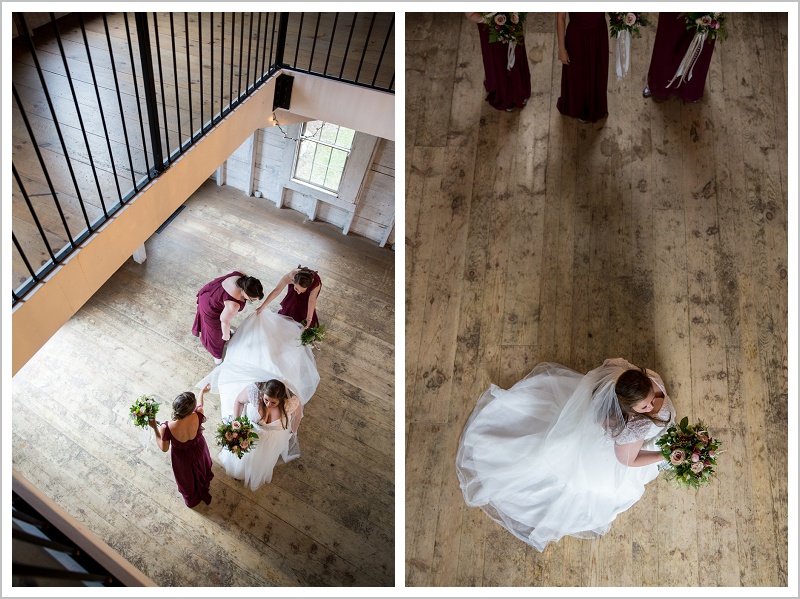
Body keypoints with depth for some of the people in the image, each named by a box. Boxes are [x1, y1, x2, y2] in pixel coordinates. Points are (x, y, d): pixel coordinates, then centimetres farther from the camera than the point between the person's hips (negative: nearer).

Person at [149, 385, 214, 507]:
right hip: (199, 450, 1)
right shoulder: (197, 417, -39)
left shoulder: (167, 428, -42)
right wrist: (202, 392, 8)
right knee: (201, 468, 38)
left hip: (182, 457, -1)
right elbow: (199, 406, -10)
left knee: (187, 478, 33)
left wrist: (155, 428, -15)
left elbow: (164, 448, -20)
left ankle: (191, 498, 65)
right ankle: (203, 488, 71)